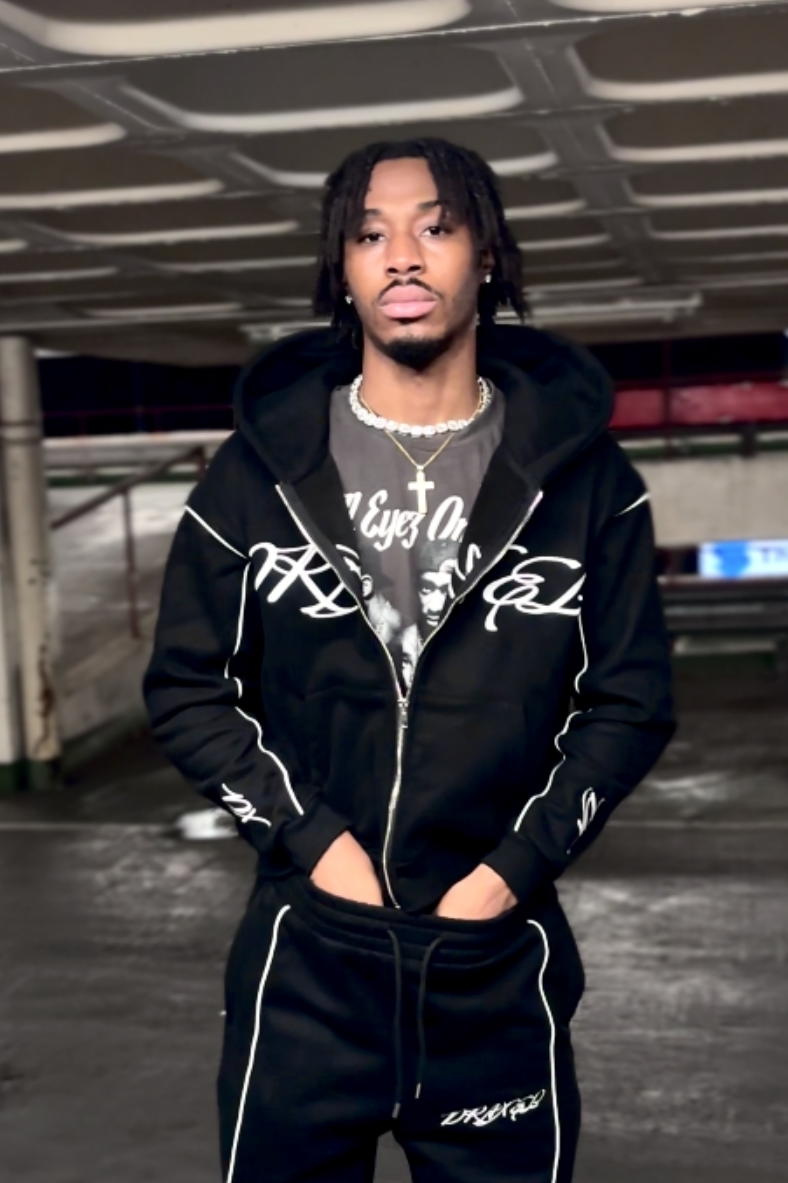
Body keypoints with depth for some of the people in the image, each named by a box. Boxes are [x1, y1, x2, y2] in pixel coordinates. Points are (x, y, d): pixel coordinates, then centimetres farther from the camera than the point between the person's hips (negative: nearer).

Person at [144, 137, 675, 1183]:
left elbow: (629, 701, 2)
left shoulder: (582, 477, 0)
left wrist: (513, 869, -8)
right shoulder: (261, 468, 1)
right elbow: (187, 687, 3)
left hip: (500, 973, 0)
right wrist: (315, 842, -8)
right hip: (303, 965, 0)